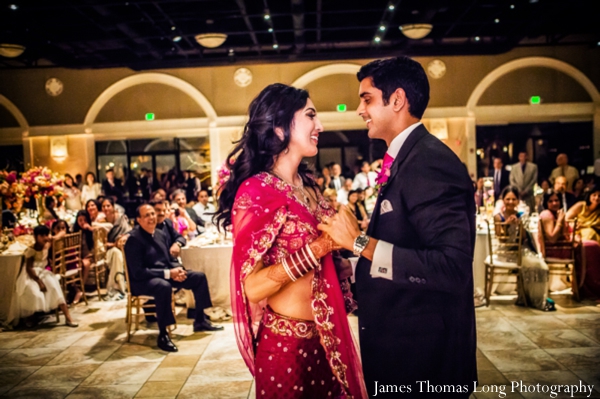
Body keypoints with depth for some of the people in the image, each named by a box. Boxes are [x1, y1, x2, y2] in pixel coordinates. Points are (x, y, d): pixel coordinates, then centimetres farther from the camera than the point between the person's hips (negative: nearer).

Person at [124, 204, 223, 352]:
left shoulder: (160, 234, 7)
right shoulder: (134, 239, -17)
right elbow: (137, 272, -22)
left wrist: (178, 269, -8)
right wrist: (168, 273, -25)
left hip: (165, 274, 9)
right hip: (142, 281, -9)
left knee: (199, 277, 3)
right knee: (164, 286, -41)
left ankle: (200, 321, 15)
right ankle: (163, 335, -29)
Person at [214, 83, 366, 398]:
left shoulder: (307, 186, 7)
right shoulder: (257, 191, -16)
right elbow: (252, 287, -22)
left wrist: (344, 257, 1)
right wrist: (320, 246, -26)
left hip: (326, 337, 7)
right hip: (285, 343, -7)